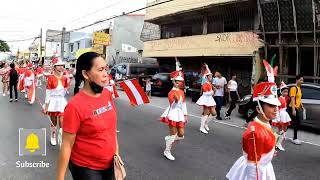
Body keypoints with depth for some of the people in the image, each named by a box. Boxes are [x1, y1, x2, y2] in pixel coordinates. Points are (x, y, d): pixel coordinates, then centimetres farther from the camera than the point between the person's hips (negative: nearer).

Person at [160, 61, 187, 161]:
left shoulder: (182, 92, 11)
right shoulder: (171, 93, -11)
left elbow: (183, 104, 14)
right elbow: (173, 105, -18)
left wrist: (185, 115, 12)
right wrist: (176, 100, -37)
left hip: (180, 114, 7)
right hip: (173, 114, -7)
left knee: (181, 135, 6)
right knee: (173, 134, -2)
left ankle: (168, 140, 34)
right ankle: (167, 152, 16)